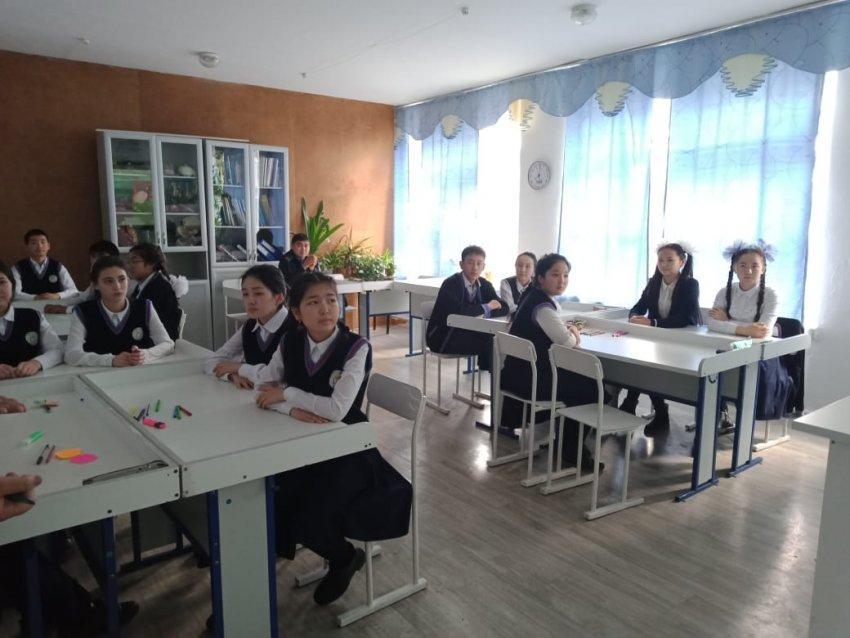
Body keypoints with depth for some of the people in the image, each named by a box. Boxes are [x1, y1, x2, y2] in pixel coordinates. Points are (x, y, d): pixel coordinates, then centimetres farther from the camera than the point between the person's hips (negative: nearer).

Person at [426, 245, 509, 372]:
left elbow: (504, 307, -3)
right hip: (441, 337, -7)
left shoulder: (484, 285, 4)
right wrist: (486, 308, -21)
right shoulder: (451, 284, -17)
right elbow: (457, 310, -34)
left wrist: (485, 312, -22)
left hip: (464, 333, 7)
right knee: (487, 344, -22)